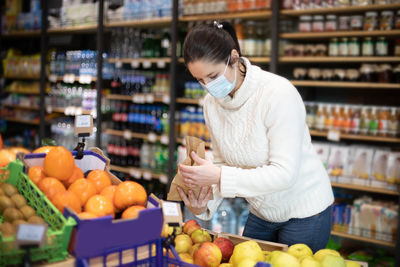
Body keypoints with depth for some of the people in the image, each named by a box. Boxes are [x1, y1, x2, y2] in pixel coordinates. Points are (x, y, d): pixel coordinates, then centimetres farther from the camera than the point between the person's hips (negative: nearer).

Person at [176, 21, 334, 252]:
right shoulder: (212, 103, -7)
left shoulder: (278, 93, -27)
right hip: (262, 213, 6)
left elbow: (284, 173, -30)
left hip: (305, 212, -6)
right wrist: (206, 204, -19)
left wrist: (220, 176, -36)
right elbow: (222, 163, -1)